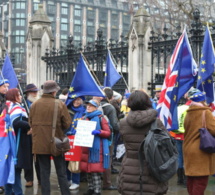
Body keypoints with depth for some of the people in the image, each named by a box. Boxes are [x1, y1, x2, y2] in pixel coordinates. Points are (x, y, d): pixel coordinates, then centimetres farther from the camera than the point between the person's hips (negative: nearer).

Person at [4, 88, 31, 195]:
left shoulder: (8, 107, 14)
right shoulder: (16, 108, -14)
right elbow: (16, 123, -30)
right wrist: (29, 126, -19)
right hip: (18, 142, -9)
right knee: (17, 167, -5)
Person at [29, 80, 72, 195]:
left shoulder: (34, 105, -2)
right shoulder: (60, 105, -12)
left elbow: (31, 123, 6)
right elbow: (67, 124, -9)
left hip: (40, 143, 3)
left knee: (44, 171, 12)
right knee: (61, 172, 10)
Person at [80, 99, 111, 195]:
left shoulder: (100, 118, -4)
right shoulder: (84, 118, 14)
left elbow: (108, 133, -6)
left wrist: (98, 132, -22)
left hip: (96, 148, -6)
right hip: (86, 147, 6)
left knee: (96, 170, -7)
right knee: (88, 169, 10)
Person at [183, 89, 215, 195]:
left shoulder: (189, 114, 8)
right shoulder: (206, 113, -12)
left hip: (189, 151, 7)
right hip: (201, 153, -7)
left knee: (191, 180, 16)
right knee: (200, 182, -3)